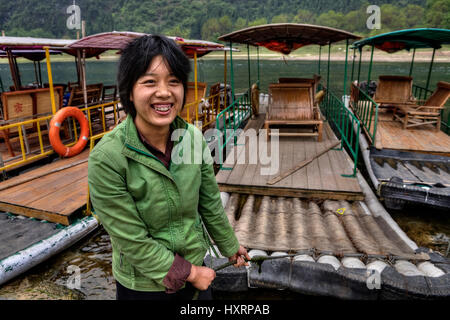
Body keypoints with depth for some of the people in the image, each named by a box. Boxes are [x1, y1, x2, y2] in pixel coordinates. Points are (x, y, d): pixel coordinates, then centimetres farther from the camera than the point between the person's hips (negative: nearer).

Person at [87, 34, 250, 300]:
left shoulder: (193, 136, -12)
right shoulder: (106, 158, -25)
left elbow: (210, 203, 0)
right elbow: (132, 241, -20)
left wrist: (230, 246, 12)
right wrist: (189, 274, -12)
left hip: (197, 267, 4)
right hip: (145, 285, -3)